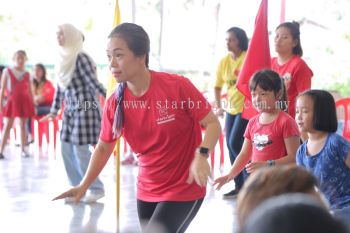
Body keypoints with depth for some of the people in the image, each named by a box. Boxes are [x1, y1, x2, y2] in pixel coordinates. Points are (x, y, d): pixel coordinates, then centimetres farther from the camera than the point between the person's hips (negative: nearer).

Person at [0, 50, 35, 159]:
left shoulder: (27, 74, 7)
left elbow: (29, 90, 10)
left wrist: (33, 105, 7)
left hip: (24, 101, 2)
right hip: (12, 101, -2)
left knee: (23, 125, 7)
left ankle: (23, 149, 14)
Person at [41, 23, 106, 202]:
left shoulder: (81, 57, -13)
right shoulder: (63, 59, 12)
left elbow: (93, 82, -16)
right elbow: (60, 88, 18)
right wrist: (54, 111, 22)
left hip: (84, 109, -8)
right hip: (70, 110, 8)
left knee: (81, 150, -7)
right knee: (67, 150, 7)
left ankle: (97, 189, 7)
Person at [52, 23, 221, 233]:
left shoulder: (178, 86, -20)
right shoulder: (115, 103, -7)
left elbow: (213, 123, -12)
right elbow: (104, 147, 7)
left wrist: (201, 156, -30)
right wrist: (84, 186, -2)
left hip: (184, 190, -5)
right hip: (146, 191, 5)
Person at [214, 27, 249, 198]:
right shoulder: (224, 62, 4)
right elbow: (218, 86, 14)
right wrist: (218, 106, 8)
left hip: (246, 107, -7)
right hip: (231, 109, 7)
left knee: (235, 143, -12)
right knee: (230, 146, 7)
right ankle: (239, 186, 19)